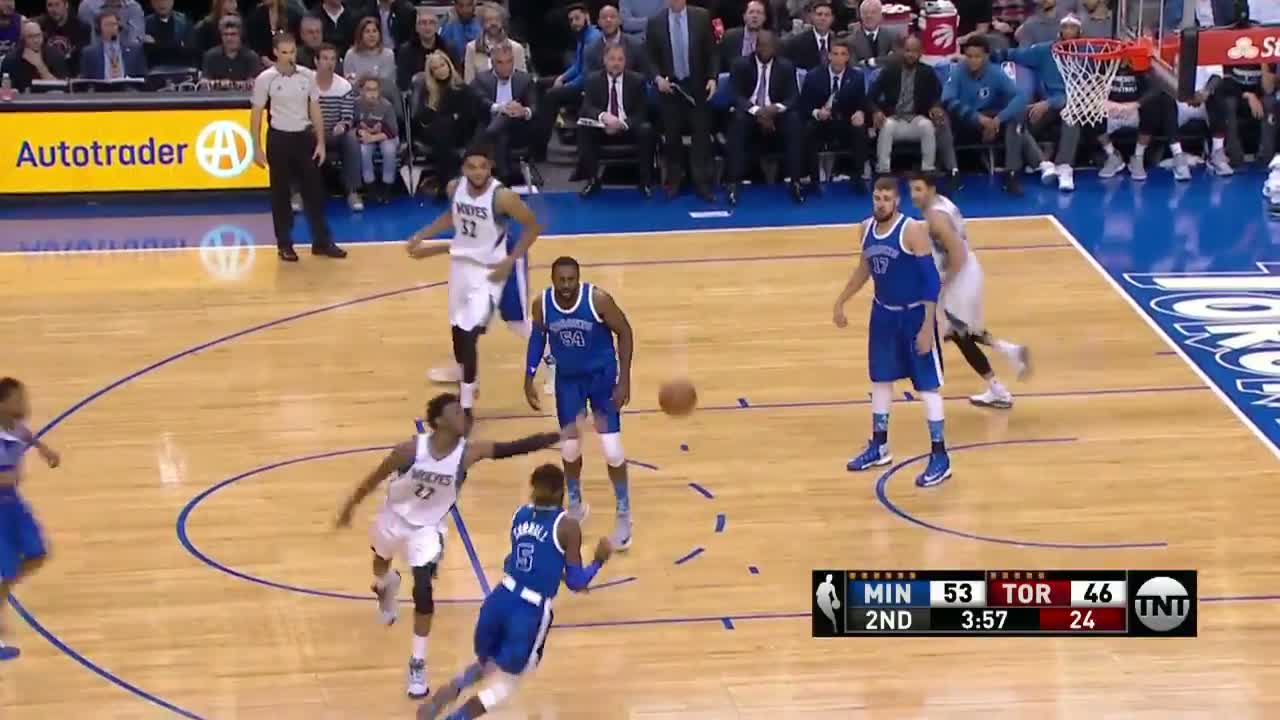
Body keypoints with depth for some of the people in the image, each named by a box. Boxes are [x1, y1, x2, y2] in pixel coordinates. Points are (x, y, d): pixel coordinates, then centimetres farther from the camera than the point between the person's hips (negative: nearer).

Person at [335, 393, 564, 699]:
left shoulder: (468, 452, -26)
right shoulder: (411, 449, -29)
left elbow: (513, 448, -33)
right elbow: (376, 477, -14)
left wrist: (557, 437, -43)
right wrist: (350, 506, -3)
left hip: (428, 528, -1)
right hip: (395, 518, 1)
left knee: (423, 590, -15)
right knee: (382, 561, 30)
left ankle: (418, 664, -1)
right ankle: (385, 587, 70)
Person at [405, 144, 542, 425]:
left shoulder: (502, 197, -26)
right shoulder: (455, 187, -8)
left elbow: (532, 226, -14)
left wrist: (510, 262, -17)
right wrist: (423, 235, 8)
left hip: (488, 269, -6)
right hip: (461, 262, 6)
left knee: (469, 334, -15)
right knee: (458, 328, 21)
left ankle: (465, 405, -7)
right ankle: (464, 375, 47)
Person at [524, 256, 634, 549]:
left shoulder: (598, 299, -26)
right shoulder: (542, 303, -17)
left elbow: (624, 332, -13)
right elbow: (538, 337, 4)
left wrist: (624, 380, -15)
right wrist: (529, 379, 3)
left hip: (602, 374, -3)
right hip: (567, 377, 3)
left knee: (612, 450, -6)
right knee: (570, 448, 9)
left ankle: (624, 515, 12)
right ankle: (575, 505, 33)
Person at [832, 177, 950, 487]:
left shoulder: (912, 231, -21)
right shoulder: (867, 228, -1)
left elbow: (932, 280, -20)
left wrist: (928, 326, -24)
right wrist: (841, 301, 20)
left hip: (914, 314, -7)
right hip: (883, 313, 7)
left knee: (927, 386, -2)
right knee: (880, 380, 16)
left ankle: (940, 458, 4)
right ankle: (878, 447, 31)